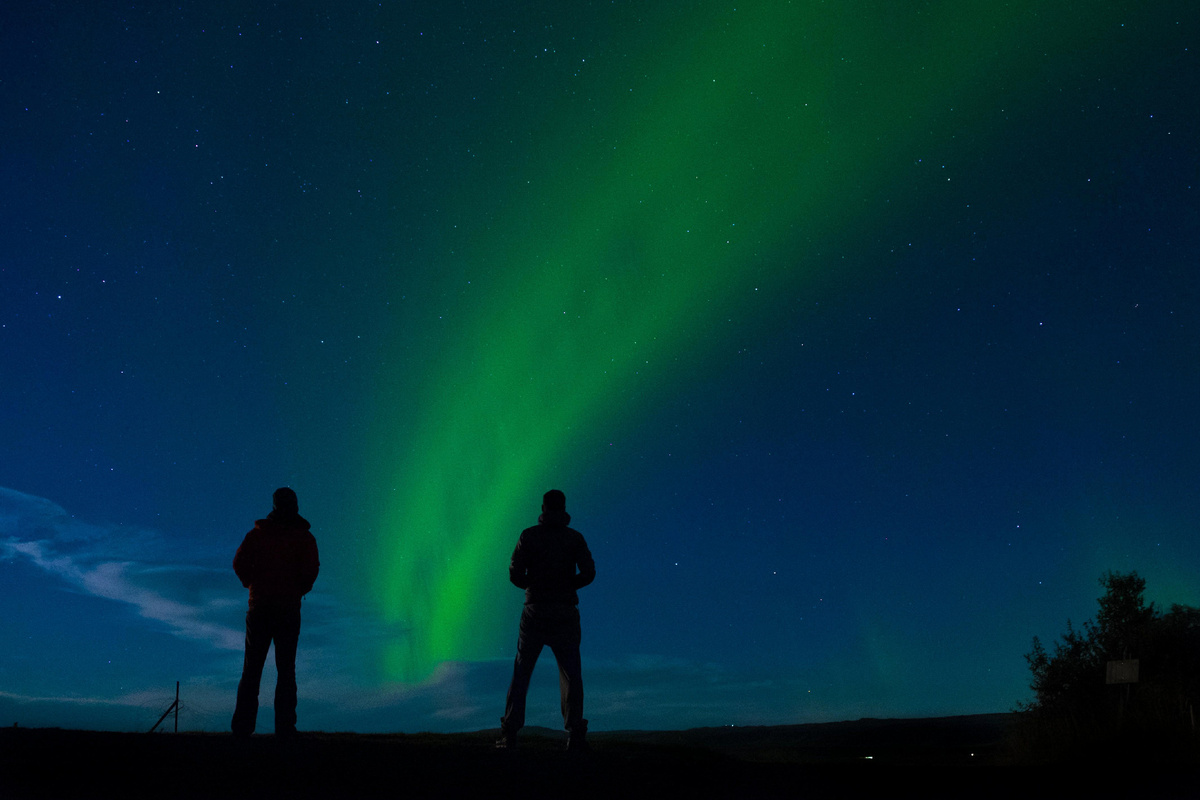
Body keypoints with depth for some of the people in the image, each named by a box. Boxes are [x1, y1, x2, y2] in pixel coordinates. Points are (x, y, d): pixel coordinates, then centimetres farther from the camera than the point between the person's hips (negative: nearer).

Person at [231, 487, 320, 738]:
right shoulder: (304, 537, 0)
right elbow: (312, 568, -11)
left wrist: (253, 584, 9)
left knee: (252, 668, 9)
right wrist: (300, 589, 6)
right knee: (286, 668, 5)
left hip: (259, 606, 1)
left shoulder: (257, 534, 3)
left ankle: (243, 724, 6)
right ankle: (284, 725, 2)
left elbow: (239, 562, -5)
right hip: (289, 608, -1)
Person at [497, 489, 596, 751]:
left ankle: (509, 734, 6)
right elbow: (588, 573, -8)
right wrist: (567, 586, 10)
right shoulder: (575, 537, 1)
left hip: (535, 613, 0)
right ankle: (575, 734, -2)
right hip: (565, 614, 0)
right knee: (571, 675, 6)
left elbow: (515, 574, -6)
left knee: (521, 673, 9)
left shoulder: (529, 536, -1)